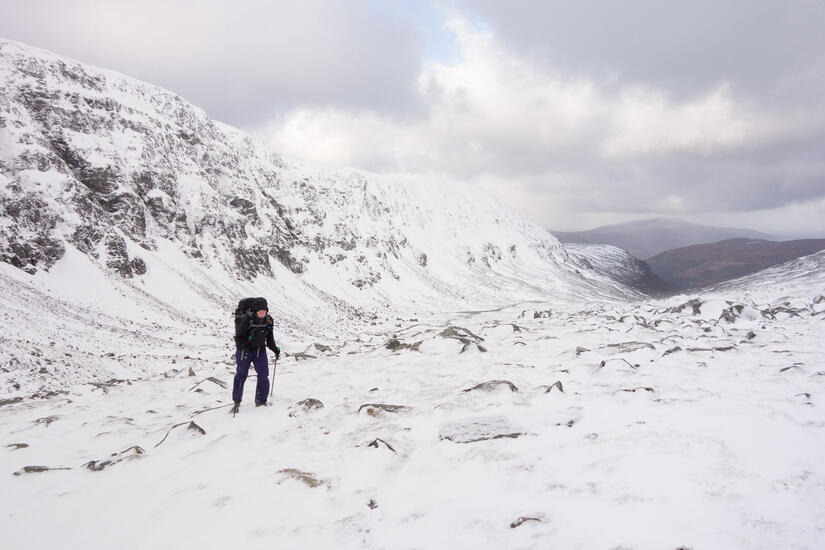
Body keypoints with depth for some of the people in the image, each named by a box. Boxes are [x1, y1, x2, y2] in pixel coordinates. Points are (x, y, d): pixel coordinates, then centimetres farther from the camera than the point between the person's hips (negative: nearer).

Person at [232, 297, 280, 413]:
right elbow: (238, 337, -15)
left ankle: (261, 401, 11)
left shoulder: (268, 320, -3)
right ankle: (237, 402, 15)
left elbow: (269, 338, 10)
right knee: (241, 375, -1)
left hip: (260, 351, 4)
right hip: (245, 350, -4)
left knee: (264, 375, -2)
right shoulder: (247, 319, -19)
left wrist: (275, 349, 1)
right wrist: (242, 348, -29)